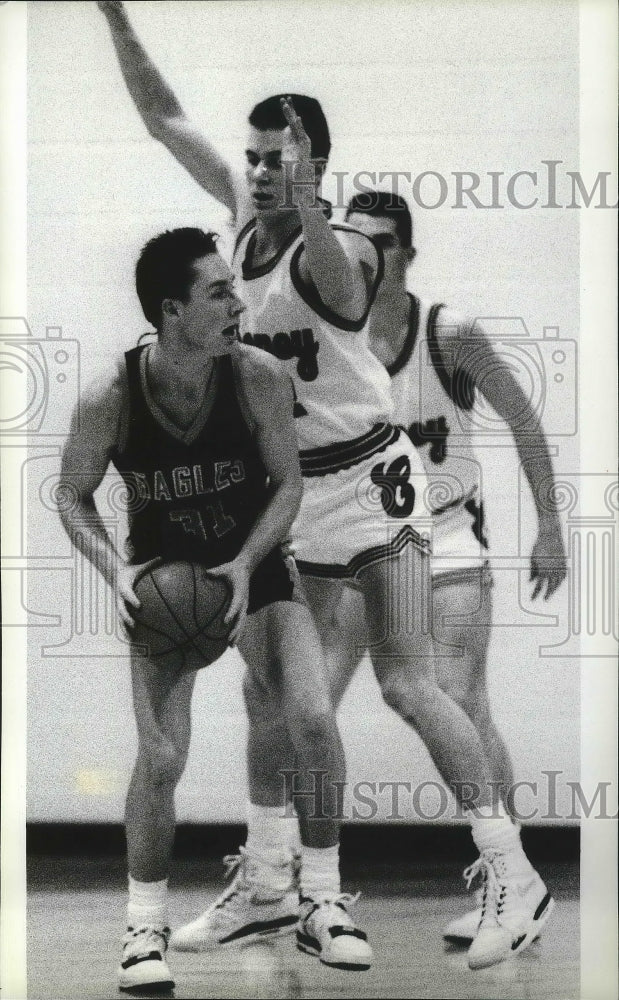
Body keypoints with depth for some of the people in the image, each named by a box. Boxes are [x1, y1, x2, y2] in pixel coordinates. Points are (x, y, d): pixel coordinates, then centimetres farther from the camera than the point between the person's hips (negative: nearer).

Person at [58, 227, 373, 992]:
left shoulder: (260, 378, -19)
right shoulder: (107, 401, -21)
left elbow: (288, 485, -7)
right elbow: (73, 497, -5)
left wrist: (245, 565, -22)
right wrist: (115, 571, -21)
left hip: (255, 570, 1)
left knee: (314, 721, -16)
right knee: (161, 756, -12)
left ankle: (321, 903, 3)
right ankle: (145, 924, 10)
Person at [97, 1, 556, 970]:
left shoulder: (346, 248, -18)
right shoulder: (246, 210, 2)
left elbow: (333, 282, -43)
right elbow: (163, 116, 9)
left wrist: (306, 199, -58)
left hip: (368, 477, -7)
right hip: (289, 485, 7)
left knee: (408, 685, -12)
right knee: (267, 691, 9)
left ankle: (514, 876, -4)